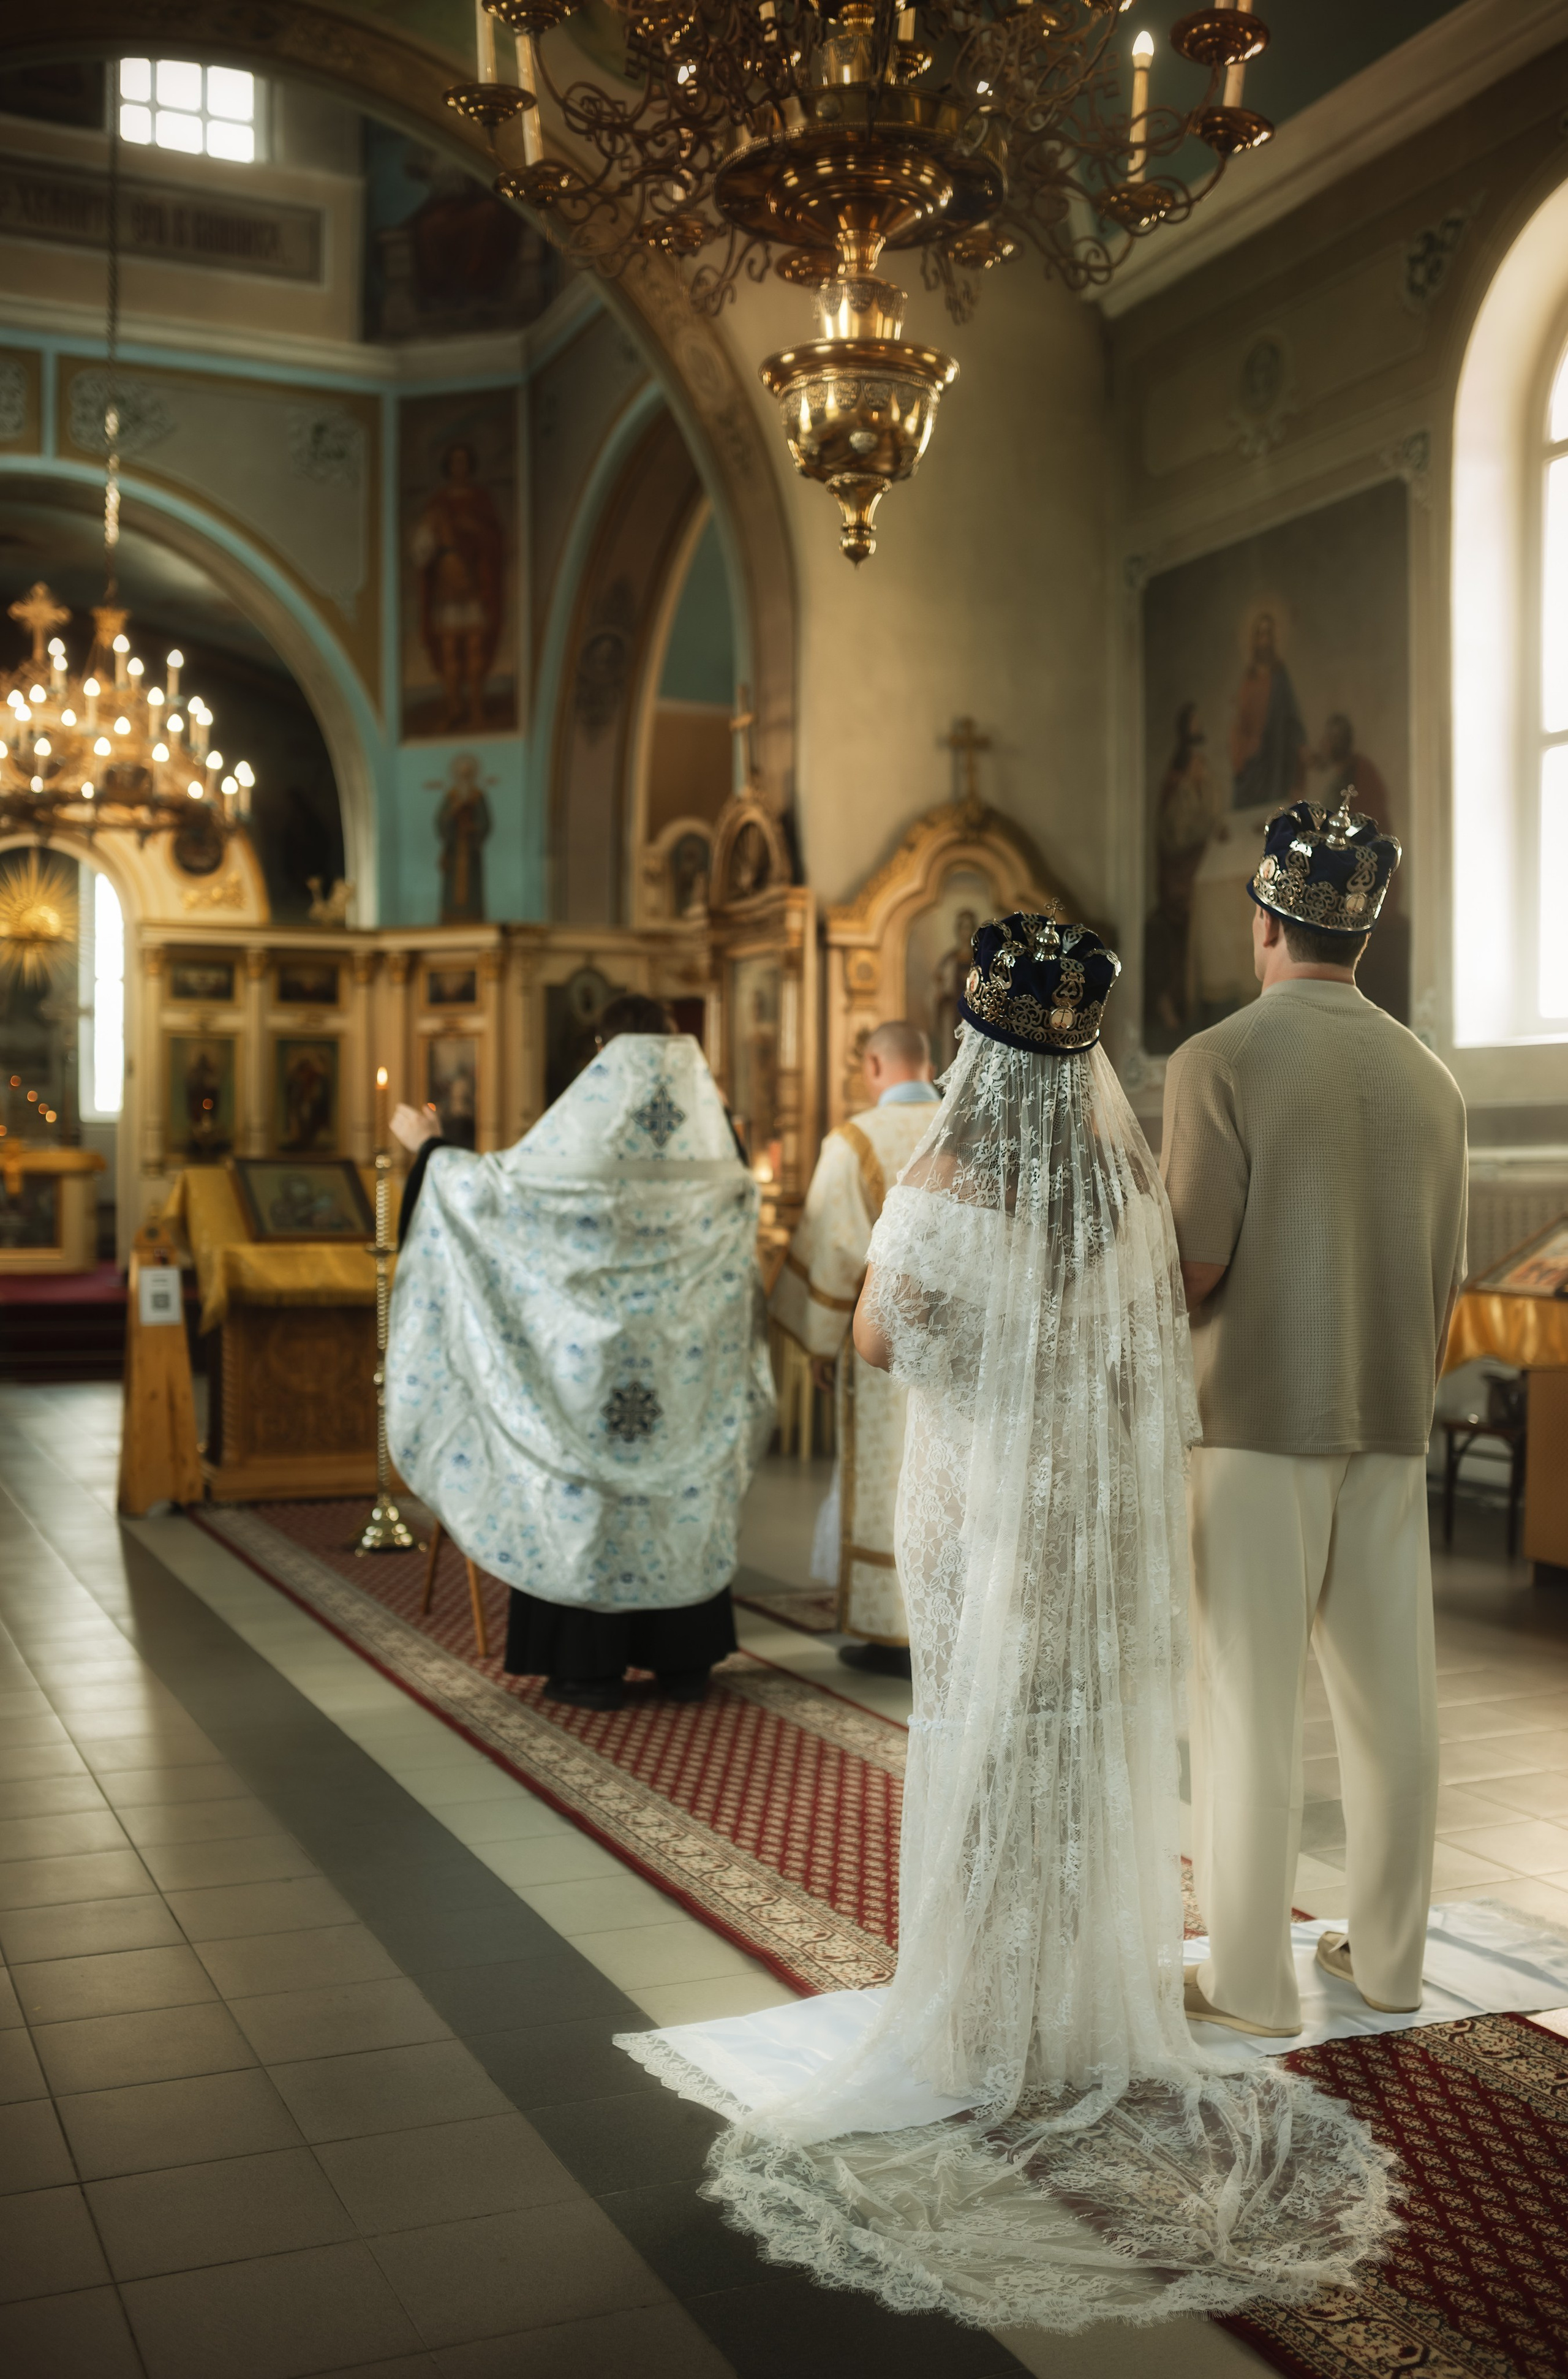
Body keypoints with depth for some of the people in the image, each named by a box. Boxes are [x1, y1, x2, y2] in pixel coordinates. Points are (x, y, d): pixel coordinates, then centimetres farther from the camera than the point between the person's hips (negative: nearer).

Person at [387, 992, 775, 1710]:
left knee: (590, 1483, 3)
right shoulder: (703, 1118, 5)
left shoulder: (592, 1111, -10)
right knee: (682, 1484, 12)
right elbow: (738, 1205, 19)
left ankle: (593, 1667, 7)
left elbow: (508, 1181, -10)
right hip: (684, 1349, 5)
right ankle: (685, 1659, 17)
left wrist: (428, 1147, 4)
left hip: (603, 1345, -4)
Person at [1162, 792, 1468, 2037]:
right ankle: (1388, 1953, 23)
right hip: (1390, 1425, 5)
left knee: (1249, 1700, 2)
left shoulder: (1220, 1061, -10)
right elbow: (1446, 1281, 11)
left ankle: (1252, 1979, 9)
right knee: (1389, 1691, 12)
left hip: (1255, 1421, -5)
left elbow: (1193, 1267, -14)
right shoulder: (1430, 1078, 7)